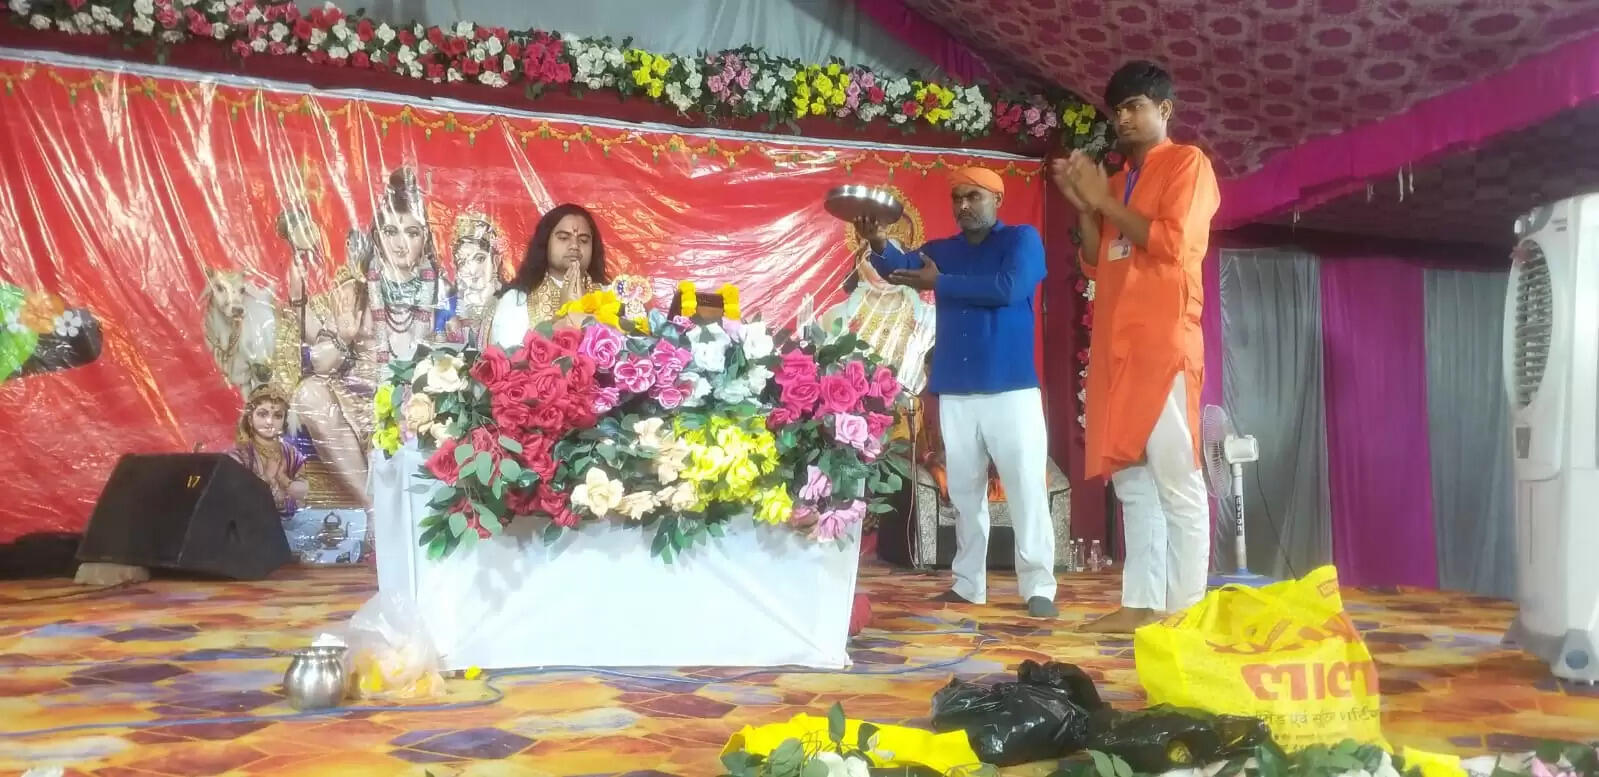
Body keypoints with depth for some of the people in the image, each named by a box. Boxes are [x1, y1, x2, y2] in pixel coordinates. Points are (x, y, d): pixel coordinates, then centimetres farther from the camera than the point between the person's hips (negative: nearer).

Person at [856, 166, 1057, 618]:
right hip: (955, 392, 5)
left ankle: (1038, 588, 1)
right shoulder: (942, 250, 16)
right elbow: (899, 268, -2)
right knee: (964, 491, 10)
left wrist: (940, 283, -11)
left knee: (1026, 487, -3)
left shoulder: (1022, 239, 2)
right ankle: (969, 584, 18)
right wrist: (878, 244, -24)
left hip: (1011, 389, -5)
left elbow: (1009, 289, -17)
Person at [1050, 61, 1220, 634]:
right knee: (1131, 480, 4)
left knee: (1175, 479, -9)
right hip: (1115, 345, 7)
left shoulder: (1188, 163, 4)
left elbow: (1172, 242, -11)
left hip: (1163, 341, -7)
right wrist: (1084, 206, 9)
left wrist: (1105, 201, -5)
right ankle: (1141, 604, 6)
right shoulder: (1118, 183, 24)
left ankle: (1185, 610, -7)